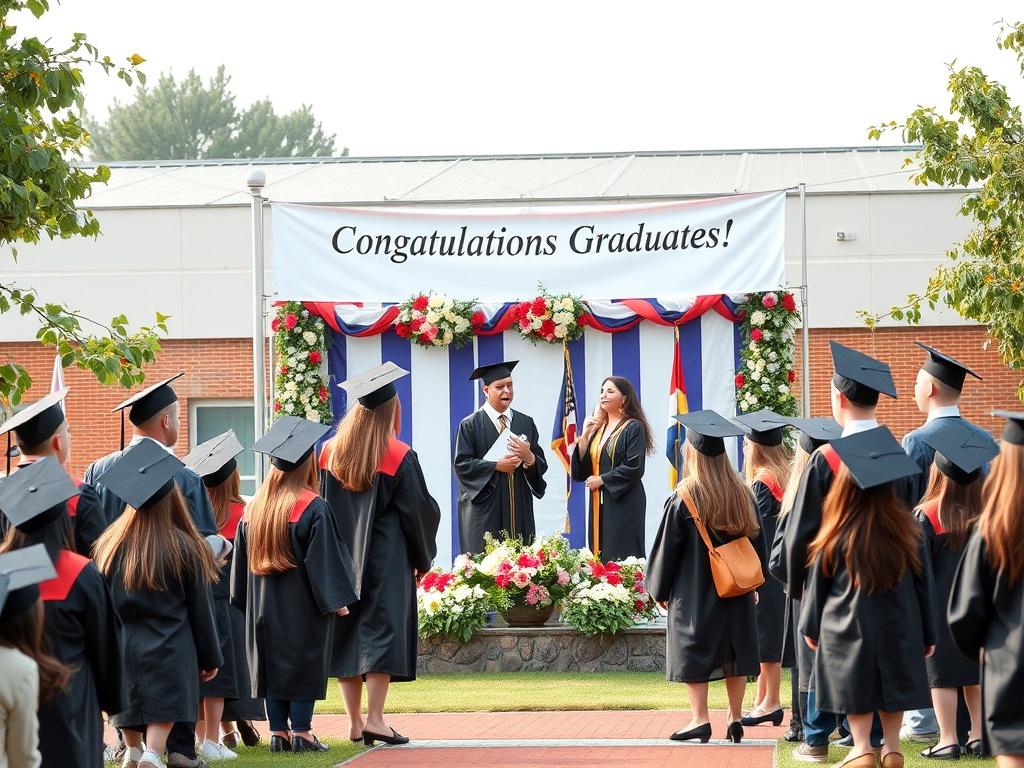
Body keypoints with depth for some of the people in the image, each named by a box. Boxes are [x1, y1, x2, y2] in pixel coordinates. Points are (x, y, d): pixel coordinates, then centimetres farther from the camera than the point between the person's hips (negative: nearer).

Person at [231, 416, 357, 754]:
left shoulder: (254, 508, 4)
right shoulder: (313, 509, -13)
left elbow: (242, 560, 10)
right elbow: (325, 558, -14)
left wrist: (246, 601, 19)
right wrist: (336, 599, -9)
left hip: (264, 605, 5)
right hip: (302, 603, -5)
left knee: (273, 662, 9)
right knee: (304, 663, 0)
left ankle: (278, 732, 8)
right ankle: (301, 731, -2)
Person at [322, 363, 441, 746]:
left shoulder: (330, 452, 3)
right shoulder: (399, 457, -10)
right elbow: (420, 511, -5)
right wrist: (423, 556, 10)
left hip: (340, 557, 5)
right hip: (386, 558, -5)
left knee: (348, 633, 8)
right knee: (382, 629, -3)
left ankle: (354, 721, 9)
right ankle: (374, 718, -10)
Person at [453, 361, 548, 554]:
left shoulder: (526, 423, 13)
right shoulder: (470, 425, 1)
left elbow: (542, 465, 11)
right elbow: (462, 464, -5)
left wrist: (529, 457, -11)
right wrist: (496, 466, -14)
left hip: (519, 511, 4)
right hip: (485, 512, -3)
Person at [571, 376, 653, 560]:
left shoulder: (634, 427, -4)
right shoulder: (597, 428, 15)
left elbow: (634, 468, -15)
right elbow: (580, 472, 10)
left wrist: (601, 479, -9)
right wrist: (585, 436, -1)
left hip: (624, 504, -7)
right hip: (599, 505, 7)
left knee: (622, 560, -8)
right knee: (599, 559, 3)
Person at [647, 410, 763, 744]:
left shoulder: (682, 499, -15)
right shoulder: (742, 494, -1)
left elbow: (666, 549, -9)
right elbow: (756, 542, 8)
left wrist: (659, 589, 4)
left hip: (694, 592, -4)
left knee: (694, 653, 2)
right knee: (734, 650, 11)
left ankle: (700, 719, -2)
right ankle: (735, 719, 13)